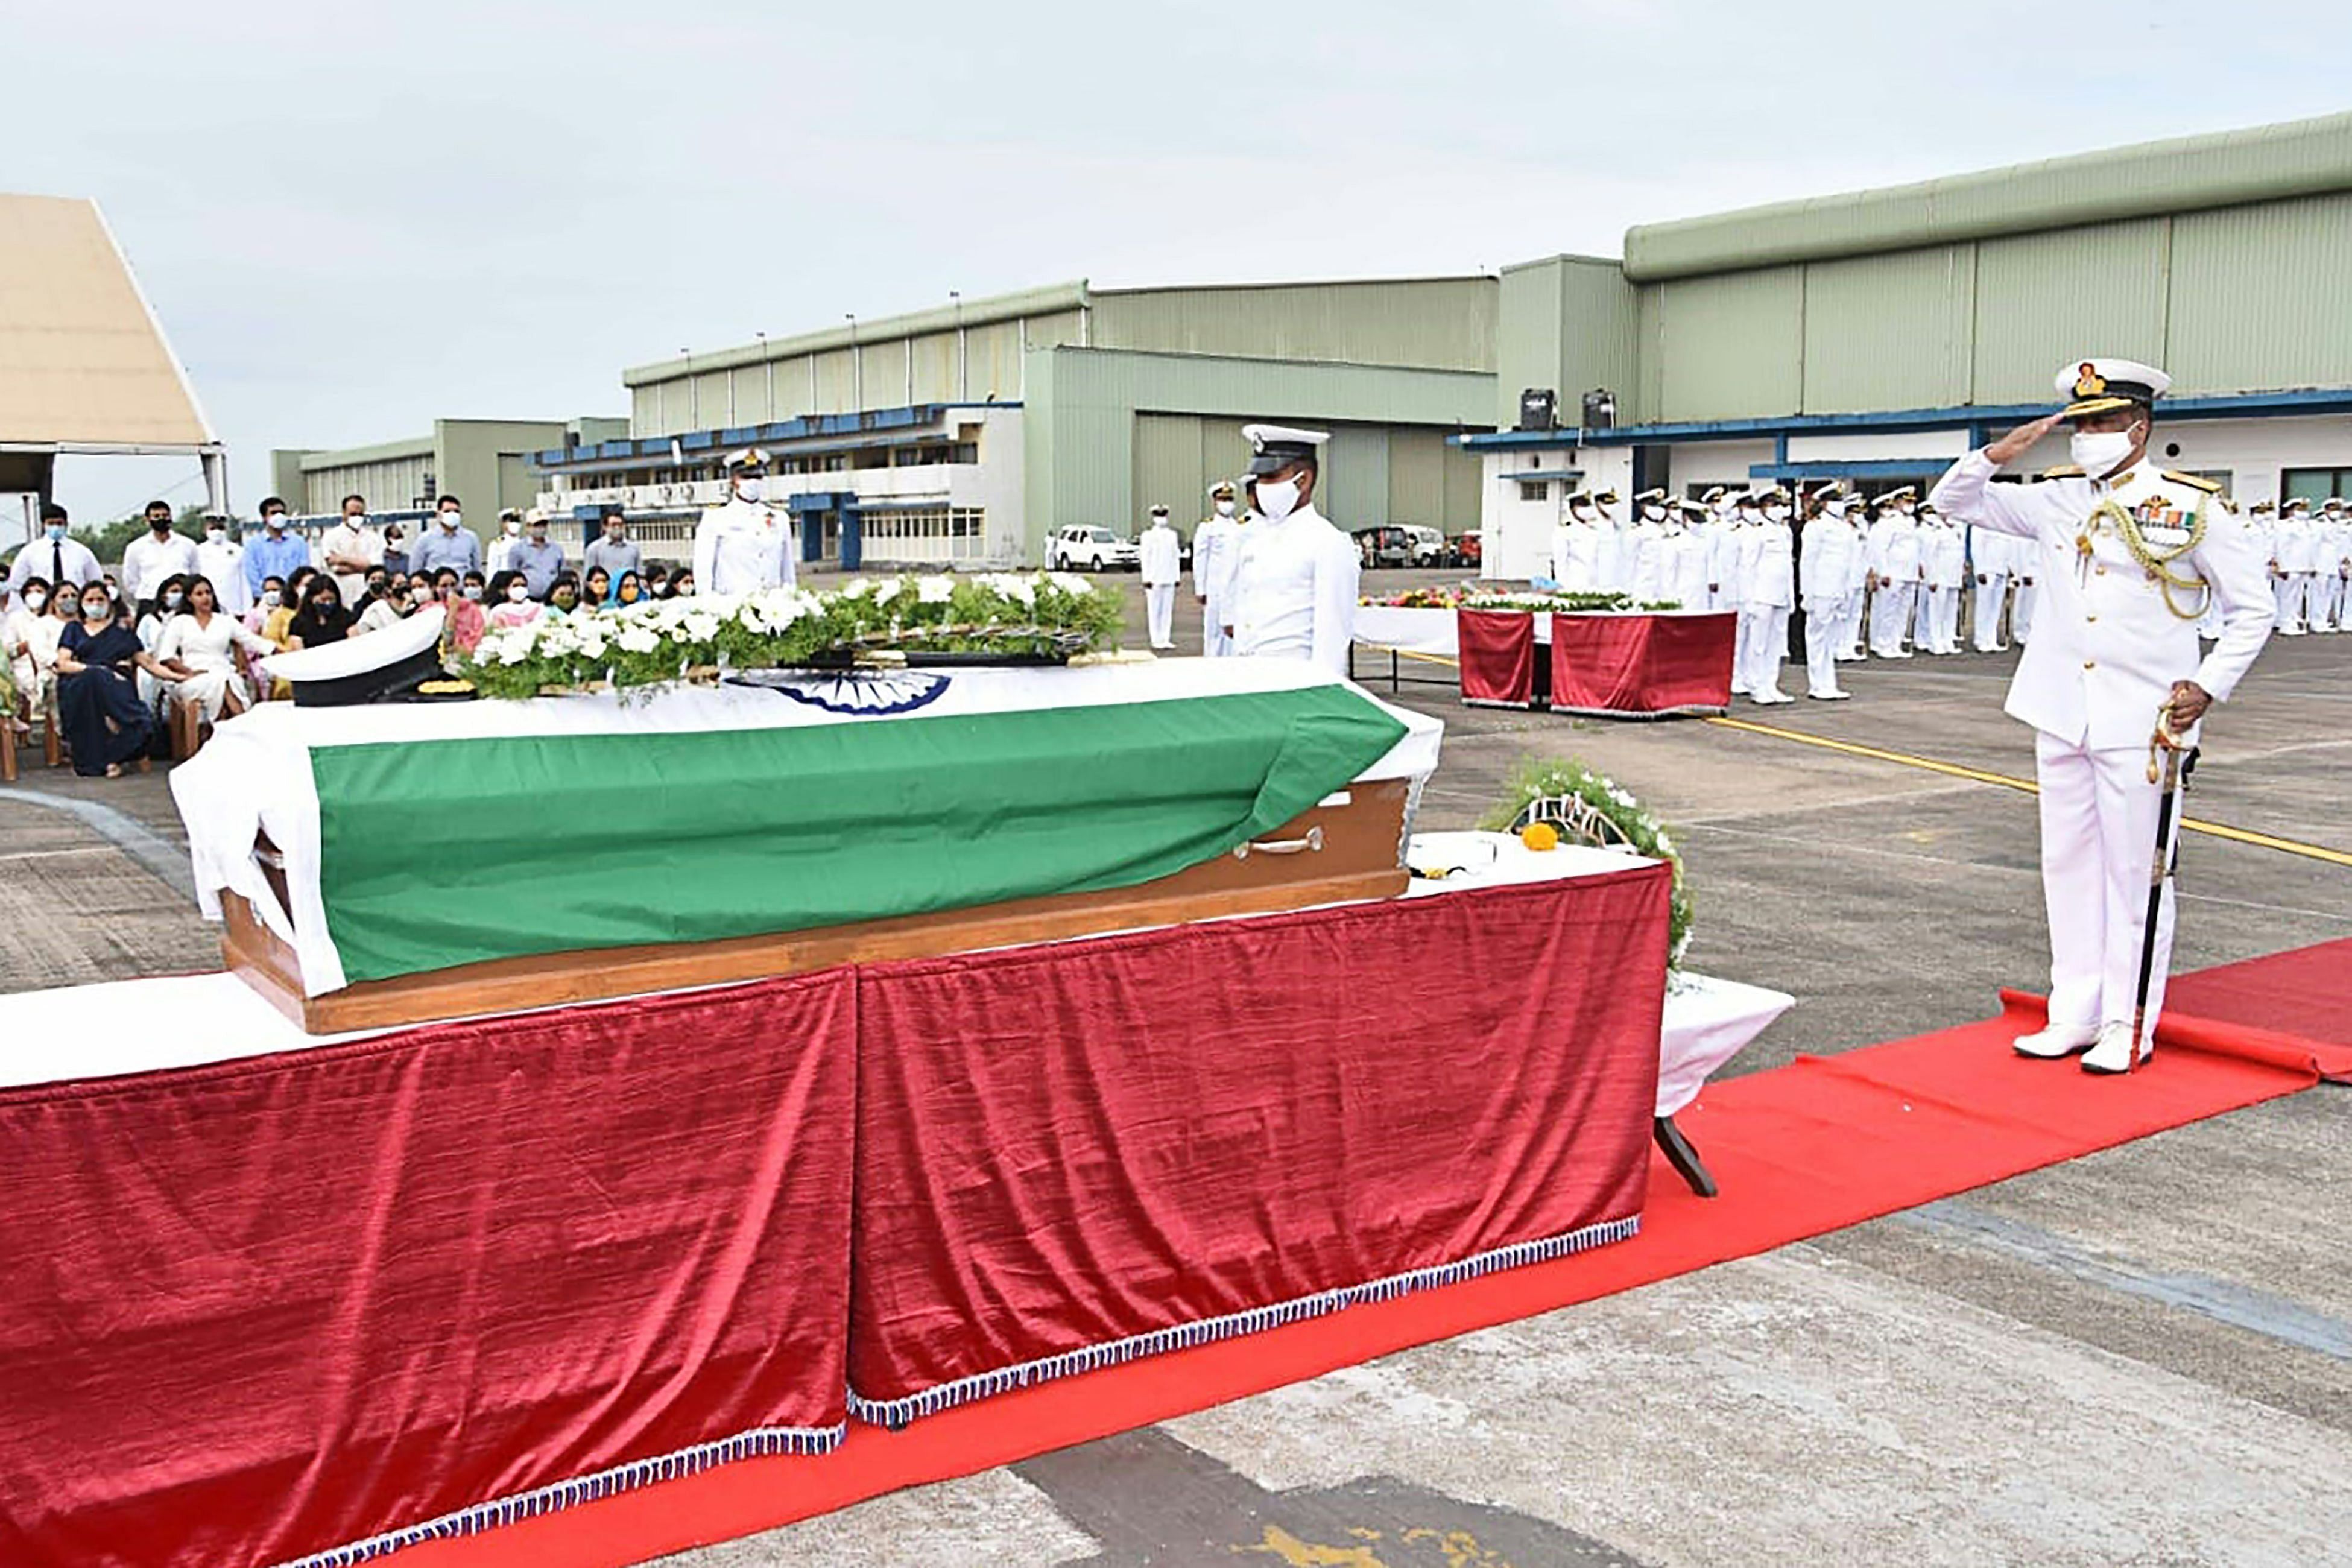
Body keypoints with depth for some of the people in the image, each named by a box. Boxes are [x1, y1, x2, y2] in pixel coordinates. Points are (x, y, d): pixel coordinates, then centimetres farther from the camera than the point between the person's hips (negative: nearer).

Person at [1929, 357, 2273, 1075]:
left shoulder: (2197, 508, -3)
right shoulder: (2058, 501, 8)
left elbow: (2253, 610, 2)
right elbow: (1955, 499, 16)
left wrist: (2210, 686, -9)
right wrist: (1998, 455, -3)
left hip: (2142, 721, -5)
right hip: (2062, 716, 5)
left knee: (2134, 872, 1)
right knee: (2068, 864, 10)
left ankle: (2128, 1027, 11)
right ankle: (2074, 1016, 20)